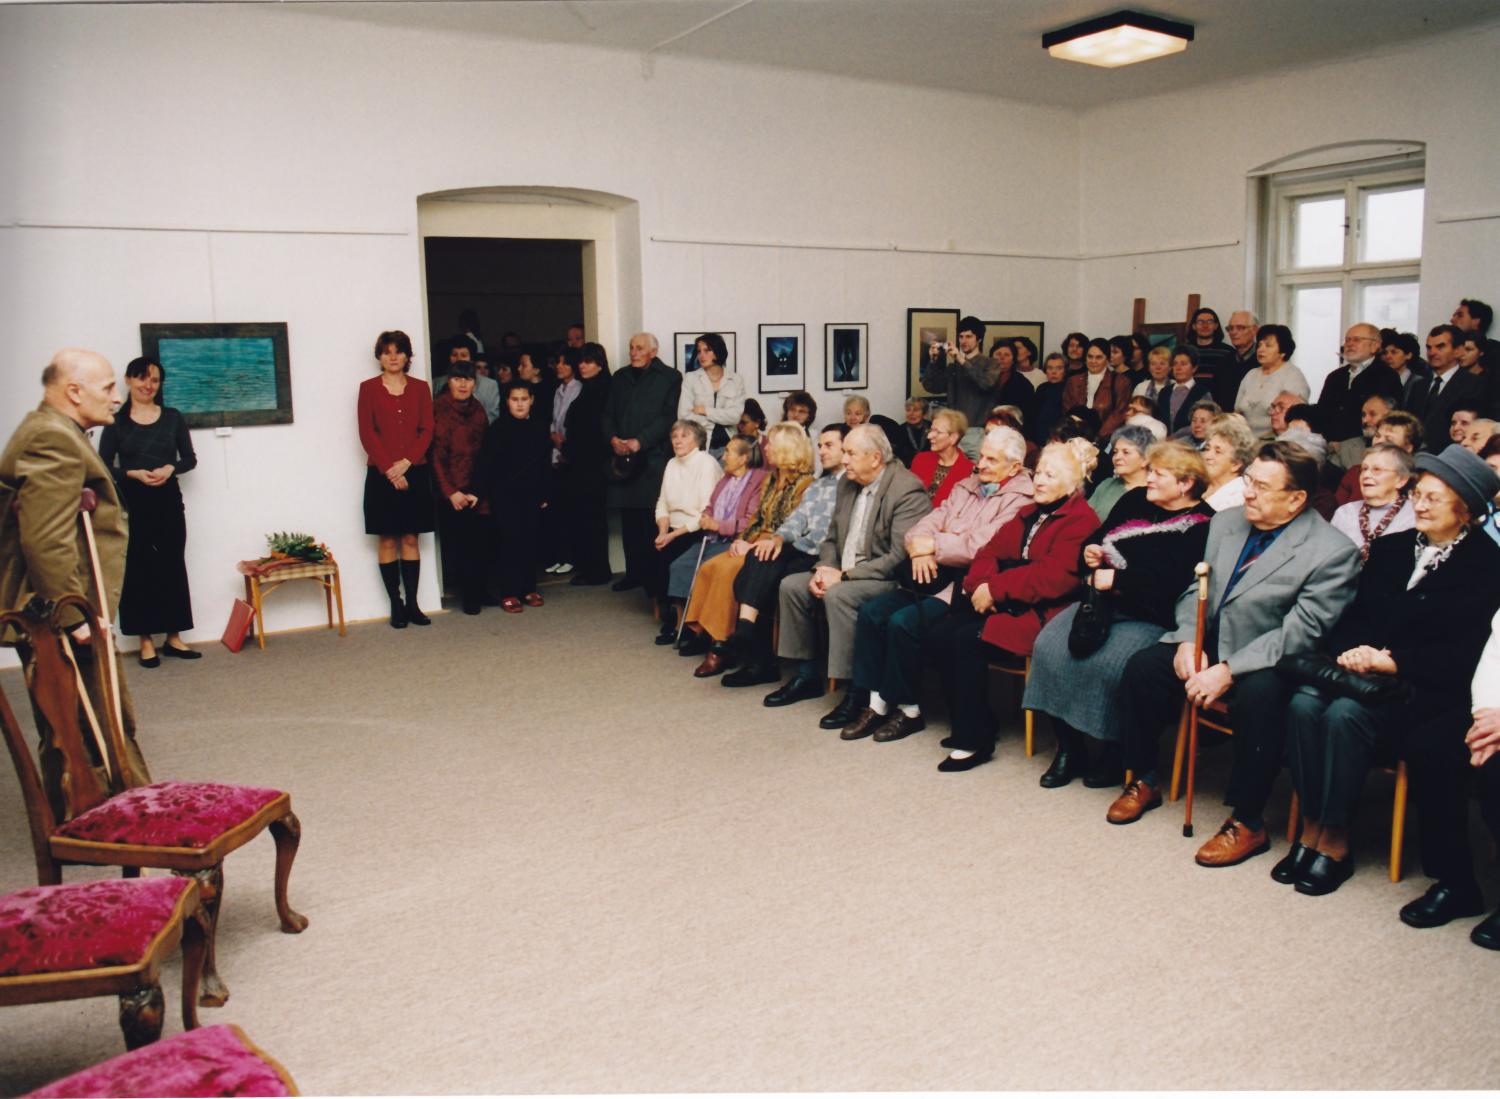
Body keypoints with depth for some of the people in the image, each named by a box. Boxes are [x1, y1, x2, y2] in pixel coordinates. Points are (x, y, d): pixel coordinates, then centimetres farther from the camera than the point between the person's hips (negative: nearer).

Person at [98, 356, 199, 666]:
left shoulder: (173, 417, 6)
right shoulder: (115, 421, 1)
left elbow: (190, 458, 8)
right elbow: (103, 466, 0)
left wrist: (170, 468, -11)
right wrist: (133, 473, -17)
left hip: (168, 501, 2)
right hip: (132, 504, -2)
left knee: (173, 566, 4)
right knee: (138, 570, 2)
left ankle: (173, 637, 13)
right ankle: (145, 641, 9)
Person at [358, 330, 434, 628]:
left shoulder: (420, 388, 8)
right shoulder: (369, 388, 2)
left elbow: (426, 430, 2)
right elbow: (367, 434, -3)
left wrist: (406, 462, -11)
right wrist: (389, 469, -11)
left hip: (414, 472, 2)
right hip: (381, 474, -2)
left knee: (410, 539, 5)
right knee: (387, 540, 1)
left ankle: (412, 604, 9)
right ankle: (396, 605, 7)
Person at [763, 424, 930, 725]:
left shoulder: (907, 491, -17)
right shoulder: (847, 483, 10)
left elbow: (900, 557, -24)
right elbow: (832, 537, 17)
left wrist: (844, 576, -22)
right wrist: (824, 569, -5)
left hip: (888, 579, -9)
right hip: (844, 572, 9)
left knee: (838, 595, -32)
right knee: (791, 585, -5)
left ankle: (856, 691, -22)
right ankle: (807, 675, 7)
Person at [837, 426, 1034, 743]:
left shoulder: (1018, 500, -7)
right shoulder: (966, 487, 19)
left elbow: (980, 546, -20)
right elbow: (927, 524, 12)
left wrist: (933, 545, -10)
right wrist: (920, 548, -10)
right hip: (933, 576, 8)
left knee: (904, 622, -25)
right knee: (871, 612, -9)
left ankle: (908, 709, -6)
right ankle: (876, 703, -4)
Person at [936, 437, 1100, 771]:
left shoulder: (1081, 521, -7)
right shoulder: (1029, 514, 21)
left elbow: (1056, 576, -20)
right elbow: (992, 552, 12)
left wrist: (996, 589, -19)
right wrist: (981, 585, -10)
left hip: (1041, 613, -8)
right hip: (1006, 605, 8)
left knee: (968, 639, -26)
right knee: (947, 633, -17)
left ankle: (975, 741, -15)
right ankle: (966, 727, -4)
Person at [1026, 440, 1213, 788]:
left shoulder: (1200, 526, -6)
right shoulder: (1135, 500, 15)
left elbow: (1170, 582, -20)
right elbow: (1098, 536, 26)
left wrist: (1116, 580, -18)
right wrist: (1091, 551, 4)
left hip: (1149, 619, -6)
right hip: (1101, 602, 7)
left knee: (1107, 663, -32)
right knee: (1049, 647, -18)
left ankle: (1117, 753, -6)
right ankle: (1069, 747, -5)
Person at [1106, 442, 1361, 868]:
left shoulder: (1332, 553, -16)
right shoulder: (1226, 522, 4)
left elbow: (1300, 633, -20)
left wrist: (1228, 671, -27)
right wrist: (1187, 641, -11)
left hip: (1268, 663, -6)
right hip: (1209, 644, 6)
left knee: (1258, 695, -35)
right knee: (1141, 666, -13)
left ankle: (1247, 823, -17)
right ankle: (1144, 781, 8)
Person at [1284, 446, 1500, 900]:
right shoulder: (1392, 547, 16)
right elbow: (1354, 614, 13)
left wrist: (1391, 661, -19)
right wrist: (1353, 650, -10)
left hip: (1429, 688, -5)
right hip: (1368, 672, 5)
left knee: (1346, 714, -31)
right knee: (1304, 703, -25)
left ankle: (1333, 840, -19)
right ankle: (1311, 827, -19)